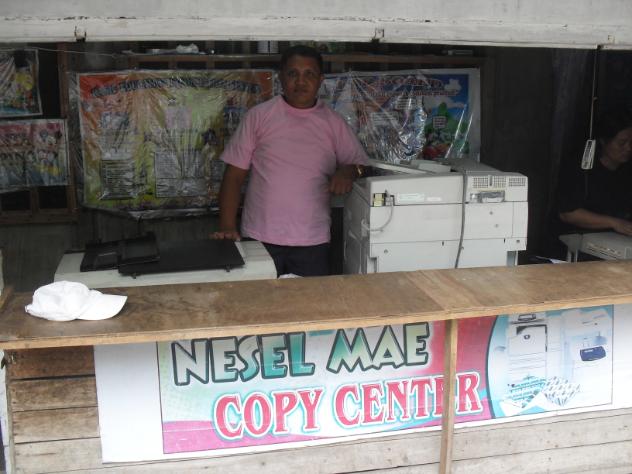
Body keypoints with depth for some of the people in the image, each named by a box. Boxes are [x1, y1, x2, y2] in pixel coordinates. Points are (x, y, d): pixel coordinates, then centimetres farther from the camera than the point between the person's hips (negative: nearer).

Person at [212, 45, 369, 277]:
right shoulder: (258, 116, 1)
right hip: (260, 240, -1)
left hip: (313, 242, 1)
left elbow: (361, 164, 8)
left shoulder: (334, 123, 5)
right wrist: (227, 228, -9)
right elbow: (234, 175, 1)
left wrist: (349, 171, -16)